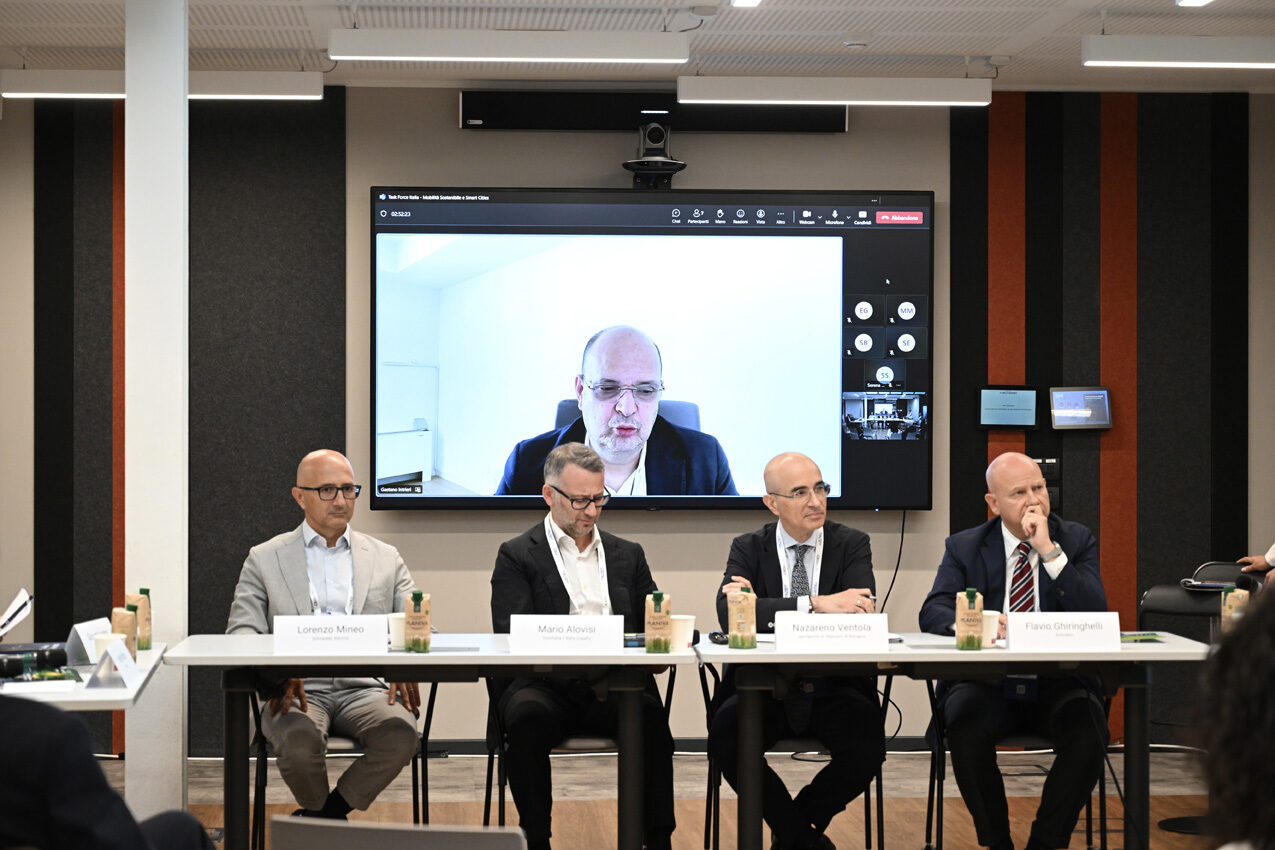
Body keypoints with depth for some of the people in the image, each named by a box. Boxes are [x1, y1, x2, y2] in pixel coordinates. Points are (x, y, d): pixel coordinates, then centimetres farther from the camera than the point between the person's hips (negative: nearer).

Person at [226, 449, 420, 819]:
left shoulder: (386, 558, 18)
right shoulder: (265, 559, 14)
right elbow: (240, 634, 5)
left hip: (365, 688, 1)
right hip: (298, 691, -1)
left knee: (400, 733, -32)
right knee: (300, 738, -35)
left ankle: (320, 817, -9)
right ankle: (332, 822, -3)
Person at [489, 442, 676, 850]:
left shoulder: (628, 555, 23)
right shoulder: (517, 556, 10)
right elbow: (511, 636, -3)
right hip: (545, 684, -2)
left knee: (650, 715, -32)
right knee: (529, 717, -36)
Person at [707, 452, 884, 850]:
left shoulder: (852, 545, 4)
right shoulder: (748, 548, 5)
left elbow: (861, 614, -14)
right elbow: (730, 615, -15)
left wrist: (761, 605, -18)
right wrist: (815, 604, -26)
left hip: (835, 689, 0)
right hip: (765, 687, 0)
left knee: (868, 748, -28)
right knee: (726, 739, -29)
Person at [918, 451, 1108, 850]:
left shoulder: (1076, 541, 8)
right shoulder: (964, 547, 9)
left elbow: (1096, 615, -7)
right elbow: (933, 612, -4)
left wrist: (1049, 550, -14)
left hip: (1058, 686, 0)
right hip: (985, 685, 0)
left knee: (1089, 733, -31)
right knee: (966, 727, -32)